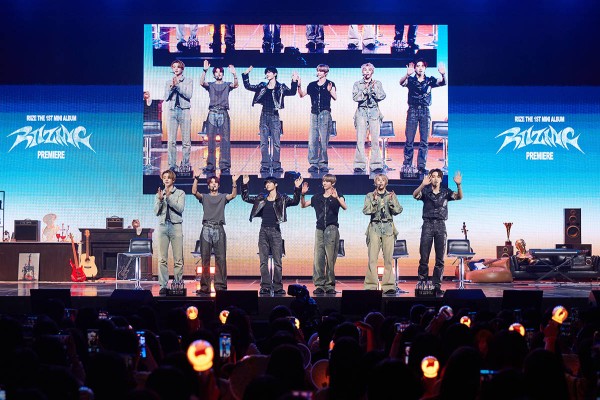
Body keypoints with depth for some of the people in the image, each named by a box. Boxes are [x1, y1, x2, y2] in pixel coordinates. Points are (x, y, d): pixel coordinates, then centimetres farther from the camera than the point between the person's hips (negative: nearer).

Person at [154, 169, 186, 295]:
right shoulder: (159, 194, 16)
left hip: (175, 226, -2)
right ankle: (163, 285, -3)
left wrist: (169, 198, -13)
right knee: (162, 259, -3)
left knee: (178, 259, -5)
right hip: (162, 226, 2)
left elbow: (180, 208, -6)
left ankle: (178, 284, -3)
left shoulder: (180, 193, 8)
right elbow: (156, 211, 8)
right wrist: (160, 199, -7)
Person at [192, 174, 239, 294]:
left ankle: (220, 285, -4)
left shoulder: (223, 197, 15)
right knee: (205, 258, -2)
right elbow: (194, 192, -1)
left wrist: (234, 183, -18)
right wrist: (196, 179, -12)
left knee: (221, 258, -4)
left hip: (219, 229, 0)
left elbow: (233, 195, -3)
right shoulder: (204, 197, 16)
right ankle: (205, 286, -1)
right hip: (206, 228, 0)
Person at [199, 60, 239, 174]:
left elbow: (235, 85, -7)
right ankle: (210, 166, 1)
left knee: (225, 140, -6)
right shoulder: (210, 85, 14)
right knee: (211, 140, -1)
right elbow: (202, 83, -6)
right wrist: (205, 70, -19)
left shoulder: (227, 85, 13)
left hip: (223, 113, -1)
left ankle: (225, 166, -8)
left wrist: (234, 74, -25)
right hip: (212, 113, 1)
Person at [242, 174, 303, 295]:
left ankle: (277, 286, 1)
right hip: (263, 231, 3)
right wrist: (244, 185, 7)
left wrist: (297, 188, -21)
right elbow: (245, 198, 16)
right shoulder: (261, 198, 12)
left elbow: (295, 201, -9)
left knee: (277, 261, -3)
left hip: (275, 231, -3)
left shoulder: (282, 199, 4)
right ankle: (265, 286, 3)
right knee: (263, 261, 1)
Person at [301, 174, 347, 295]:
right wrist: (303, 194, 3)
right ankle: (319, 285, -4)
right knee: (318, 258, -5)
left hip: (332, 229, -3)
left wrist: (336, 197, -29)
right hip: (320, 229, 3)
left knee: (330, 259, -4)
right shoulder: (317, 197, 17)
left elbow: (345, 207, -13)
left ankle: (330, 285, 0)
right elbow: (303, 205, 20)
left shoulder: (337, 197, 5)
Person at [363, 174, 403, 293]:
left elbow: (398, 210, 5)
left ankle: (388, 285, -4)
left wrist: (391, 201, -9)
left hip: (388, 228, 1)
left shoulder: (392, 195, 15)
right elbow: (366, 211, -2)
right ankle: (371, 285, -10)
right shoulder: (370, 196, 12)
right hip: (375, 227, -1)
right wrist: (374, 200, -12)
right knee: (372, 258, -9)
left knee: (388, 258, -5)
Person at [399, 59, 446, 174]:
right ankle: (407, 165, 3)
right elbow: (402, 83, -18)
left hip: (425, 112, 2)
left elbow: (443, 83, -8)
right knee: (409, 140, -2)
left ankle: (421, 166, 5)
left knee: (424, 141, 1)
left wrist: (443, 74, -32)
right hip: (412, 111, -2)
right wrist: (407, 75, -41)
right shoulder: (411, 80, 2)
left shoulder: (430, 80, 7)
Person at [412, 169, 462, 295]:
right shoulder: (425, 191, 3)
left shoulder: (445, 192, 7)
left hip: (441, 225, 2)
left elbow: (459, 197, -8)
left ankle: (437, 286, 6)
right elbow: (415, 195, -16)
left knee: (440, 258, 2)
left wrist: (458, 185, -28)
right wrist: (423, 184, -35)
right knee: (424, 257, -2)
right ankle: (422, 284, 4)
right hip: (427, 224, -1)